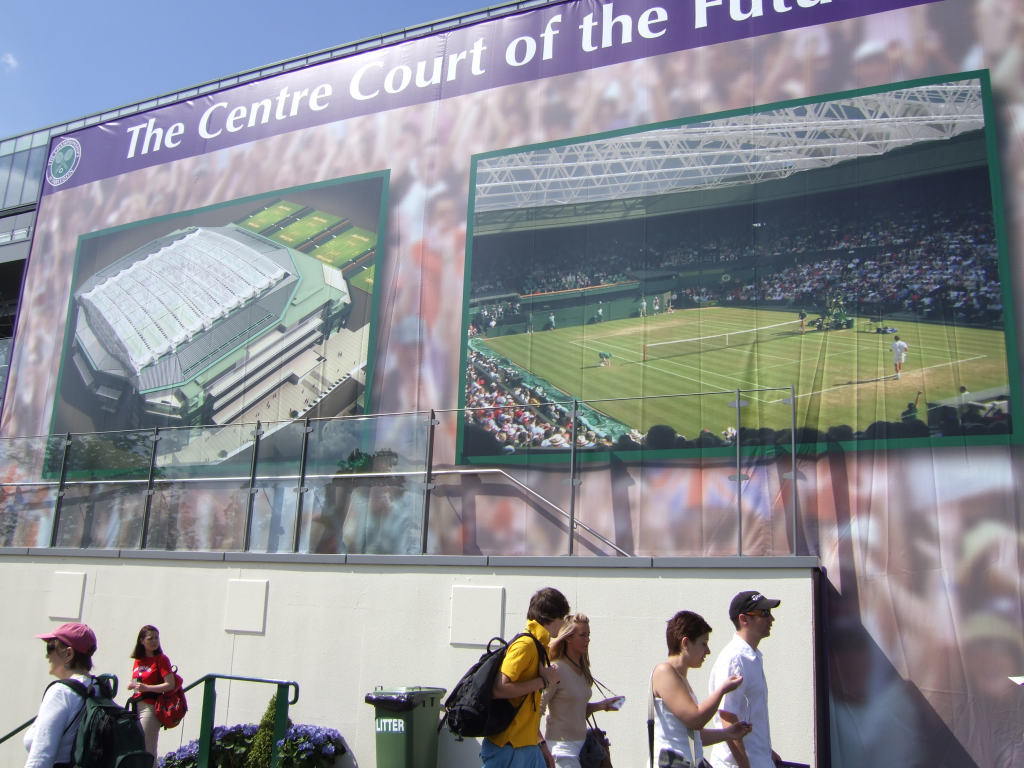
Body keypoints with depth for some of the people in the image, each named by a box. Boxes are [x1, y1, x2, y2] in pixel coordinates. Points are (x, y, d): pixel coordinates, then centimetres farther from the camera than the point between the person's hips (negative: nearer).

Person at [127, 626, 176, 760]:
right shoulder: (138, 660, 13)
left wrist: (146, 687, -21)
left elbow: (170, 685, -14)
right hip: (136, 707, 6)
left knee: (147, 750, -8)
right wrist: (132, 686, 4)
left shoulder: (161, 659, -6)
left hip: (150, 707, -6)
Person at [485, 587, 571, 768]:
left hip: (528, 747, 9)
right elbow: (499, 689, -26)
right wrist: (544, 681, -18)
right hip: (507, 748, -9)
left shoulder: (538, 645, 13)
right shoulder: (525, 645, -15)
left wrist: (541, 743, 19)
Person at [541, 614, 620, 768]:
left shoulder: (582, 670, 8)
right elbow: (537, 711, -17)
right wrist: (543, 751, -19)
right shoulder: (556, 670, -15)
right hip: (561, 748, -7)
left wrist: (601, 705, 3)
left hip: (581, 743, 7)